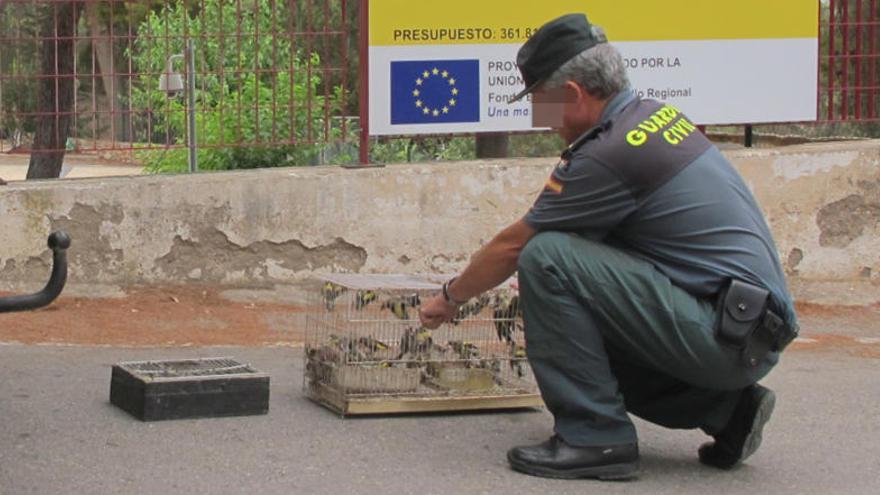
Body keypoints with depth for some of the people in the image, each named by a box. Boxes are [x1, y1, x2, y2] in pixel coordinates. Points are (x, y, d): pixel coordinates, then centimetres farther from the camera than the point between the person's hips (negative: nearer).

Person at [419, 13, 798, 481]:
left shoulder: (611, 154, -17)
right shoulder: (655, 115, 11)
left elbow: (514, 246, -4)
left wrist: (450, 298, 13)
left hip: (726, 334, -10)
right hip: (751, 332, 10)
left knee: (547, 259, -16)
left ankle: (595, 437, -10)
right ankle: (726, 409, 15)